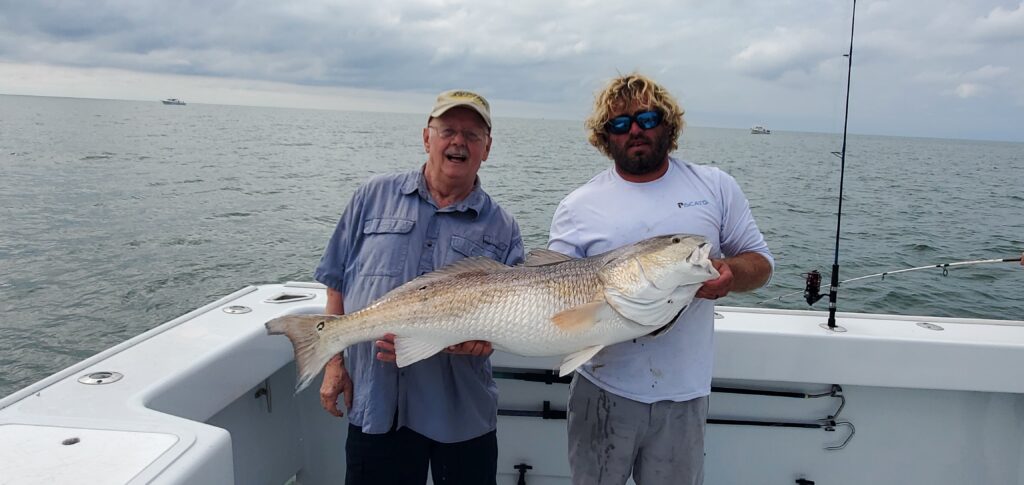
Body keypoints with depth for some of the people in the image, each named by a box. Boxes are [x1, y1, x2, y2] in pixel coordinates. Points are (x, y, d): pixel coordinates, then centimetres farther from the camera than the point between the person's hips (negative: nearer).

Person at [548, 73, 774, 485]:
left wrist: (732, 273, -15)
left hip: (685, 390, 1)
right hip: (604, 386, 0)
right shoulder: (578, 207, 0)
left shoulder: (716, 188, 4)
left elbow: (760, 261, 8)